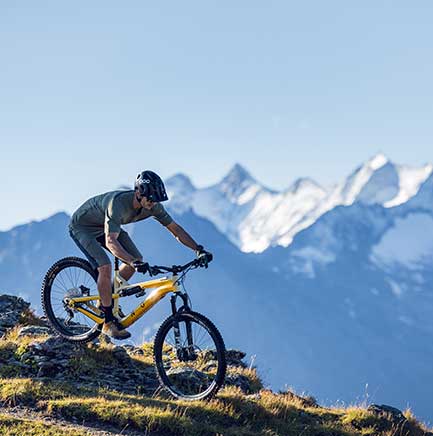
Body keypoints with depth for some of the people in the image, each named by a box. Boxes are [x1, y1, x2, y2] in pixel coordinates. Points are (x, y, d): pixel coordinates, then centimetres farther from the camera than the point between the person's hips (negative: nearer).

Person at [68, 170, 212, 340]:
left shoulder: (152, 206, -19)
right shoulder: (118, 203, -40)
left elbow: (175, 228, -11)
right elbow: (110, 241, -49)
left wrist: (199, 249, -23)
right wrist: (134, 262, -61)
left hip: (103, 226, 8)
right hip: (82, 226, -8)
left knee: (136, 259, -3)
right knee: (105, 266, -25)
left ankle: (106, 301, 14)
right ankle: (108, 322, -14)